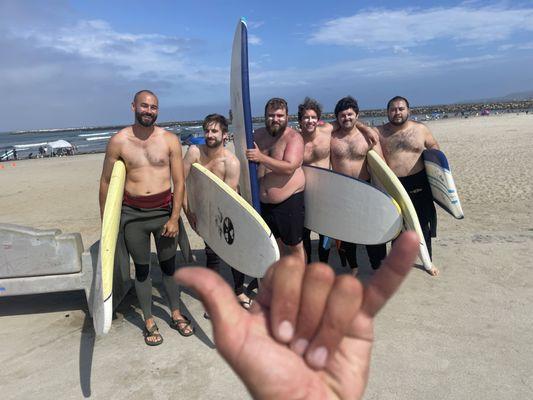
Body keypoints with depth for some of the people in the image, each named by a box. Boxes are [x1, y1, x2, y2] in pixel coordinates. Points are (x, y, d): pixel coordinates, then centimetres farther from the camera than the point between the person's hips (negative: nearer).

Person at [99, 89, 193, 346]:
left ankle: (176, 315, 32)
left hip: (164, 210, 1)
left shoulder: (170, 140, -3)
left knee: (168, 266, 13)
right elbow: (106, 181, 4)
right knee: (142, 268, 11)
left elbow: (179, 182, -3)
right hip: (132, 213, 0)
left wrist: (174, 218, -6)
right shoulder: (118, 141, -3)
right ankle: (149, 322, 28)